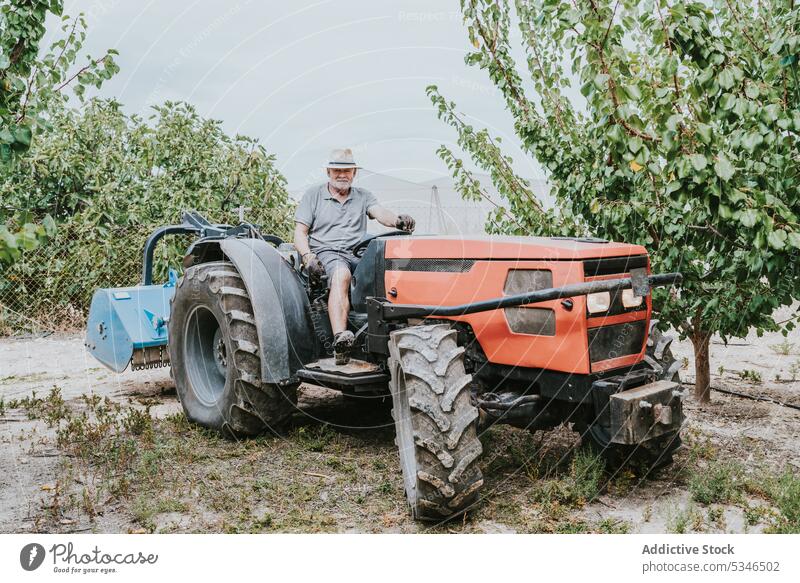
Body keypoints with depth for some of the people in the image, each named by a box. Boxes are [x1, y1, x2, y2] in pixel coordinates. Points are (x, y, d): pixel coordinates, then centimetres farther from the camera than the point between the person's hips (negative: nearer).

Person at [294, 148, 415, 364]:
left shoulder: (363, 196, 21)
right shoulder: (313, 195, 15)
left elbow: (380, 213, 0)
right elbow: (300, 233, 8)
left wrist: (398, 220, -25)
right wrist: (308, 257, -12)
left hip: (358, 254, 3)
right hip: (326, 252, -3)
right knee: (341, 274, -38)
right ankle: (340, 339, -53)